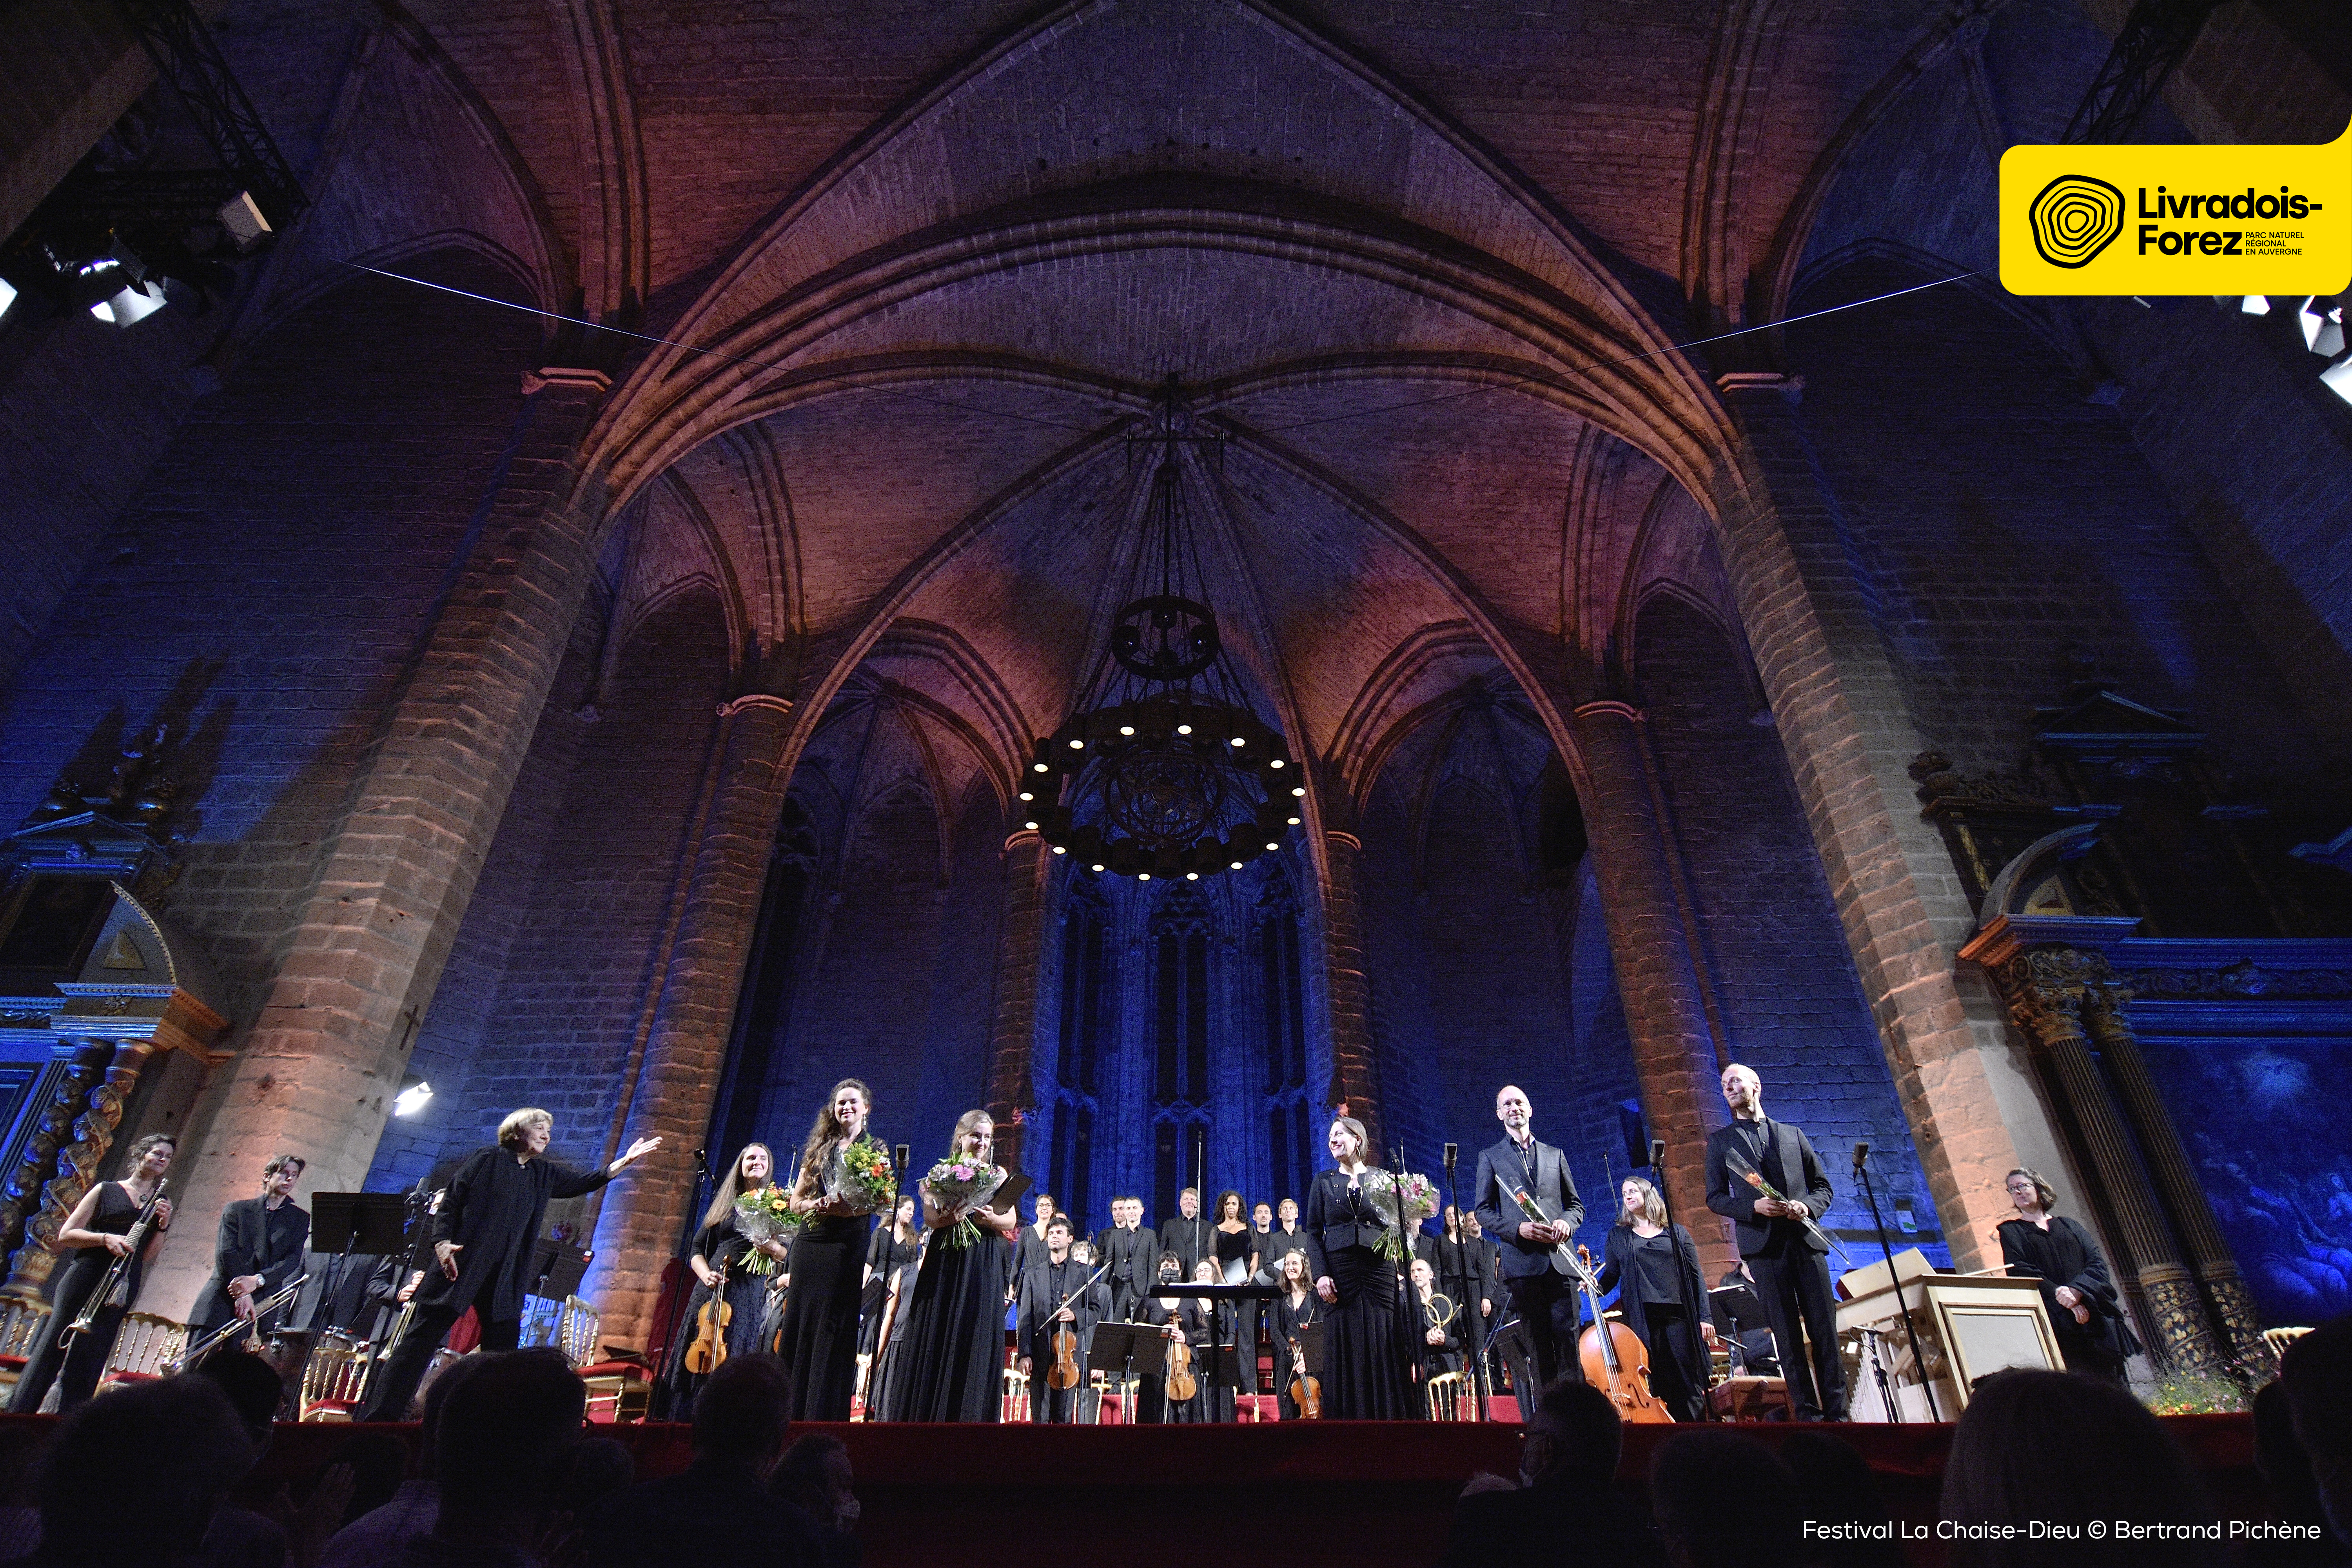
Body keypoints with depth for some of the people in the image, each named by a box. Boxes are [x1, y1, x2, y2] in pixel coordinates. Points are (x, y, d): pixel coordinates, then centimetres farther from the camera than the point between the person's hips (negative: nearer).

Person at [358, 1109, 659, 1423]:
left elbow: (587, 1182, 8)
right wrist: (442, 1242, -17)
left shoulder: (545, 1173, 12)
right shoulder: (487, 1159, -1)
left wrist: (626, 1161, -5)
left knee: (504, 1348, 4)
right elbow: (449, 1202, -3)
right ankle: (379, 1415, 10)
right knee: (422, 1338, 0)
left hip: (504, 1278, 5)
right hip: (459, 1265, -5)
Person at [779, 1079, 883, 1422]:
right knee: (798, 1328, 5)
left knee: (833, 1332, -5)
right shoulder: (819, 1148, 16)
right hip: (810, 1242, 4)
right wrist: (819, 1205, -8)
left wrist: (852, 1209, -22)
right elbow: (796, 1201, 13)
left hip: (846, 1245, -4)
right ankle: (791, 1415, 13)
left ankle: (824, 1417, 0)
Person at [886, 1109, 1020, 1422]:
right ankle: (924, 1417, 8)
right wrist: (948, 1217, -25)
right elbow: (930, 1218, -3)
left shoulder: (999, 1176, 10)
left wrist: (991, 1219, -19)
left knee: (976, 1344, -1)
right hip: (943, 1265, 0)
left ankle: (967, 1419, 5)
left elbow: (1011, 1222, 2)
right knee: (935, 1342, 0)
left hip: (983, 1268, 0)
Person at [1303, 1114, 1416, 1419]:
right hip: (1340, 1272, 0)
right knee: (1345, 1356, 0)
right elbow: (1313, 1233, 6)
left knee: (1386, 1351, -1)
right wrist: (1320, 1274, -7)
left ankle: (1389, 1418, 7)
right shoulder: (1324, 1181, 11)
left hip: (1379, 1269, 0)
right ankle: (1348, 1418, 8)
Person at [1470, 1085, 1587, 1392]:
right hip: (1522, 1261, -2)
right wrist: (1518, 1228, -11)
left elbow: (1576, 1204, 19)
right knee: (1539, 1345, 0)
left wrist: (1567, 1222, -4)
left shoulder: (1555, 1155, 19)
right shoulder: (1490, 1157, 11)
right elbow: (1482, 1210, 6)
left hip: (1559, 1259, 2)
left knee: (1569, 1339, -5)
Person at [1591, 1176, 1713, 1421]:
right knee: (1658, 1387, -2)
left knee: (1691, 1386, -2)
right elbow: (1611, 1274, 13)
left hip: (1679, 1316, 0)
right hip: (1643, 1320, 0)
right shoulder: (1617, 1235, 15)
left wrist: (1704, 1317, -1)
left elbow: (1697, 1277, 9)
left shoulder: (1677, 1234, 13)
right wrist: (1597, 1287, -9)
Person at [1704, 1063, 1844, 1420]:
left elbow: (1823, 1186, 16)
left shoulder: (1793, 1135, 16)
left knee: (1825, 1330, 1)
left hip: (1806, 1240, 2)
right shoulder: (1720, 1140, 11)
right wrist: (1754, 1207, -11)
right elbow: (1715, 1198, 6)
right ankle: (1808, 1414, 2)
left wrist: (1807, 1206, -6)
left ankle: (1837, 1412, 8)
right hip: (1764, 1245, -2)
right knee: (1788, 1335, -3)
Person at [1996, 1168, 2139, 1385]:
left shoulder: (2068, 1226, 17)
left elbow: (2097, 1263, 4)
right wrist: (2061, 1296, -17)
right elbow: (2023, 1273, -4)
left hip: (2097, 1317, 3)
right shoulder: (2010, 1231, 9)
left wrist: (2077, 1291, -13)